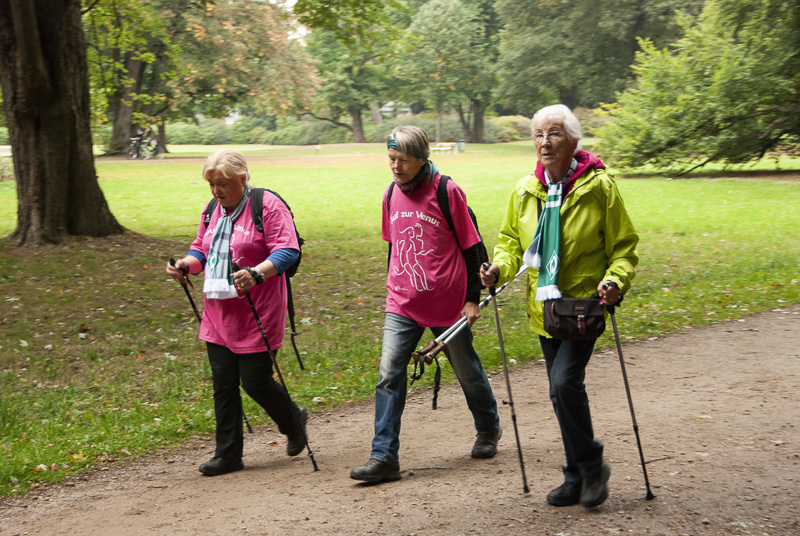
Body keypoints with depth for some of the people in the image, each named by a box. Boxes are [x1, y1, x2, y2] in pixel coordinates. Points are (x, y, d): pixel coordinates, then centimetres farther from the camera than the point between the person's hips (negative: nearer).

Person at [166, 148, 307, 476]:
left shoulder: (268, 206, -9)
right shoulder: (212, 211, 14)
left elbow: (287, 251, -17)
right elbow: (201, 250, 24)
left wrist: (258, 273, -33)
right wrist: (187, 264, 2)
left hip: (257, 314, -7)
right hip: (219, 314, 7)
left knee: (256, 382, -2)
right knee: (223, 383, 6)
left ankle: (294, 422, 27)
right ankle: (228, 455, 14)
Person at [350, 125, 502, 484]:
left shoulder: (447, 192, -11)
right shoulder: (391, 195, 3)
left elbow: (470, 247, -6)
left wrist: (473, 298, -7)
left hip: (447, 303, -3)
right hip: (402, 305, 3)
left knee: (467, 370, 15)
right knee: (388, 373, -11)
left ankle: (488, 430, 40)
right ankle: (384, 457, -10)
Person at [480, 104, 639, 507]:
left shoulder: (598, 187, -9)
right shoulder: (525, 191, 4)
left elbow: (624, 246, -2)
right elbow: (511, 240, 16)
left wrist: (615, 281, -20)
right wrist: (500, 268, -4)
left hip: (584, 304, -5)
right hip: (544, 307, 5)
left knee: (565, 382, -20)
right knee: (561, 392, 11)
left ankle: (591, 466, 2)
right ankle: (579, 477, 25)